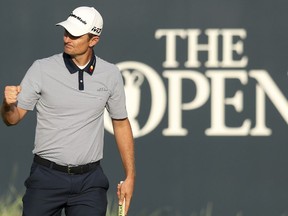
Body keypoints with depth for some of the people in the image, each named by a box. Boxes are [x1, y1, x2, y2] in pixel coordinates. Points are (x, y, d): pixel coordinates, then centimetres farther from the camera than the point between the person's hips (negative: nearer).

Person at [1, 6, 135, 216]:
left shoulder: (111, 75, 2)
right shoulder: (42, 69, -3)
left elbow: (121, 123, 12)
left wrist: (130, 176, 9)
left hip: (90, 181, 1)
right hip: (47, 176, -1)